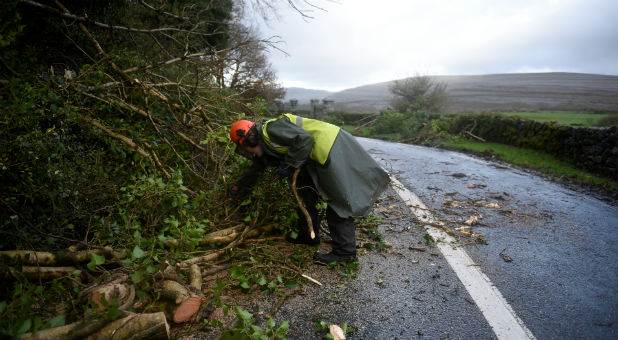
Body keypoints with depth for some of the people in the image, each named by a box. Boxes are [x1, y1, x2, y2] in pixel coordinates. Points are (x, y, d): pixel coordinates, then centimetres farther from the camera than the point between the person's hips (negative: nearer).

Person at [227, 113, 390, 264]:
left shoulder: (271, 129, -15)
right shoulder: (265, 147, 17)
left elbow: (304, 140, -24)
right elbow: (255, 168, 31)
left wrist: (288, 165, -15)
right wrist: (237, 187, 40)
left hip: (332, 148, -11)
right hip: (318, 159, 11)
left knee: (339, 198, -8)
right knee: (305, 191, 15)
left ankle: (345, 251, -1)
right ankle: (308, 235, 27)